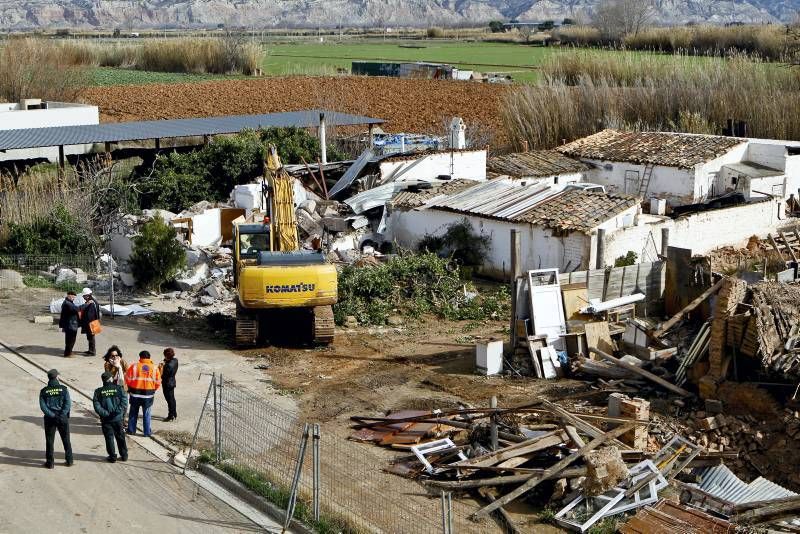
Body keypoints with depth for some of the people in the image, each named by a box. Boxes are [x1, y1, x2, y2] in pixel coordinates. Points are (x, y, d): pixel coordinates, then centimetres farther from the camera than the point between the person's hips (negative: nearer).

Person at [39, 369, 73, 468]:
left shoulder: (44, 391, -2)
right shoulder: (63, 389, -4)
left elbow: (42, 406, -10)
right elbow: (67, 403, -12)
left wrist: (52, 415, -12)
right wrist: (61, 415, -12)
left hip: (50, 419, 0)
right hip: (63, 418, 0)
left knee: (49, 441, 8)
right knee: (66, 440, 12)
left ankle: (50, 462, 10)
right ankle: (69, 460, 17)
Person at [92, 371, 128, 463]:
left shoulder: (99, 391, -4)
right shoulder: (118, 389, -4)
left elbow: (96, 406, -12)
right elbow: (124, 402, -12)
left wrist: (105, 413, -12)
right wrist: (119, 411, -10)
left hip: (106, 419, -1)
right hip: (118, 418, 1)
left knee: (109, 438, 9)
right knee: (120, 437, 14)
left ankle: (112, 456, 10)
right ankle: (124, 455, 20)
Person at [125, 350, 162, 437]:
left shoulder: (134, 366, -6)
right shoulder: (155, 368, -2)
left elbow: (128, 379, -2)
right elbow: (158, 383, 1)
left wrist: (130, 388, 17)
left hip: (135, 394, 0)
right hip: (148, 395, 0)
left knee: (133, 413, 15)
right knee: (147, 414, 10)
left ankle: (131, 430, 23)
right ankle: (147, 432, 12)